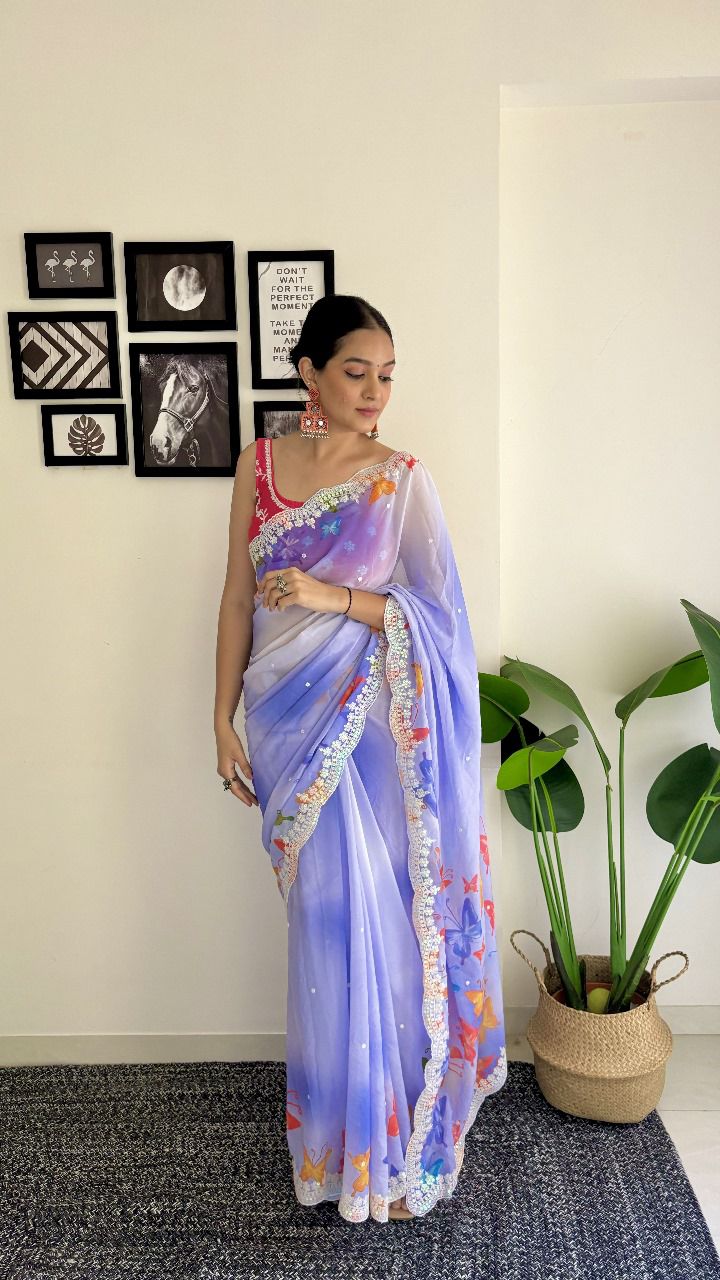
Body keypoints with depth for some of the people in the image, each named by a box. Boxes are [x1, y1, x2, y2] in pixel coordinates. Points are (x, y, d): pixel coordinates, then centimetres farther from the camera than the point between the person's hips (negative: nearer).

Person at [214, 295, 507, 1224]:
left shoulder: (403, 478, -3)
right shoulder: (259, 465, 4)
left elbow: (438, 612, -5)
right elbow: (238, 597, 6)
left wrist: (332, 598, -19)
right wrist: (224, 718, 3)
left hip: (367, 721, -2)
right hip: (288, 719, 2)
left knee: (368, 914, 4)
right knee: (326, 915, 11)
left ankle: (380, 1133, 26)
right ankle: (338, 1122, 32)